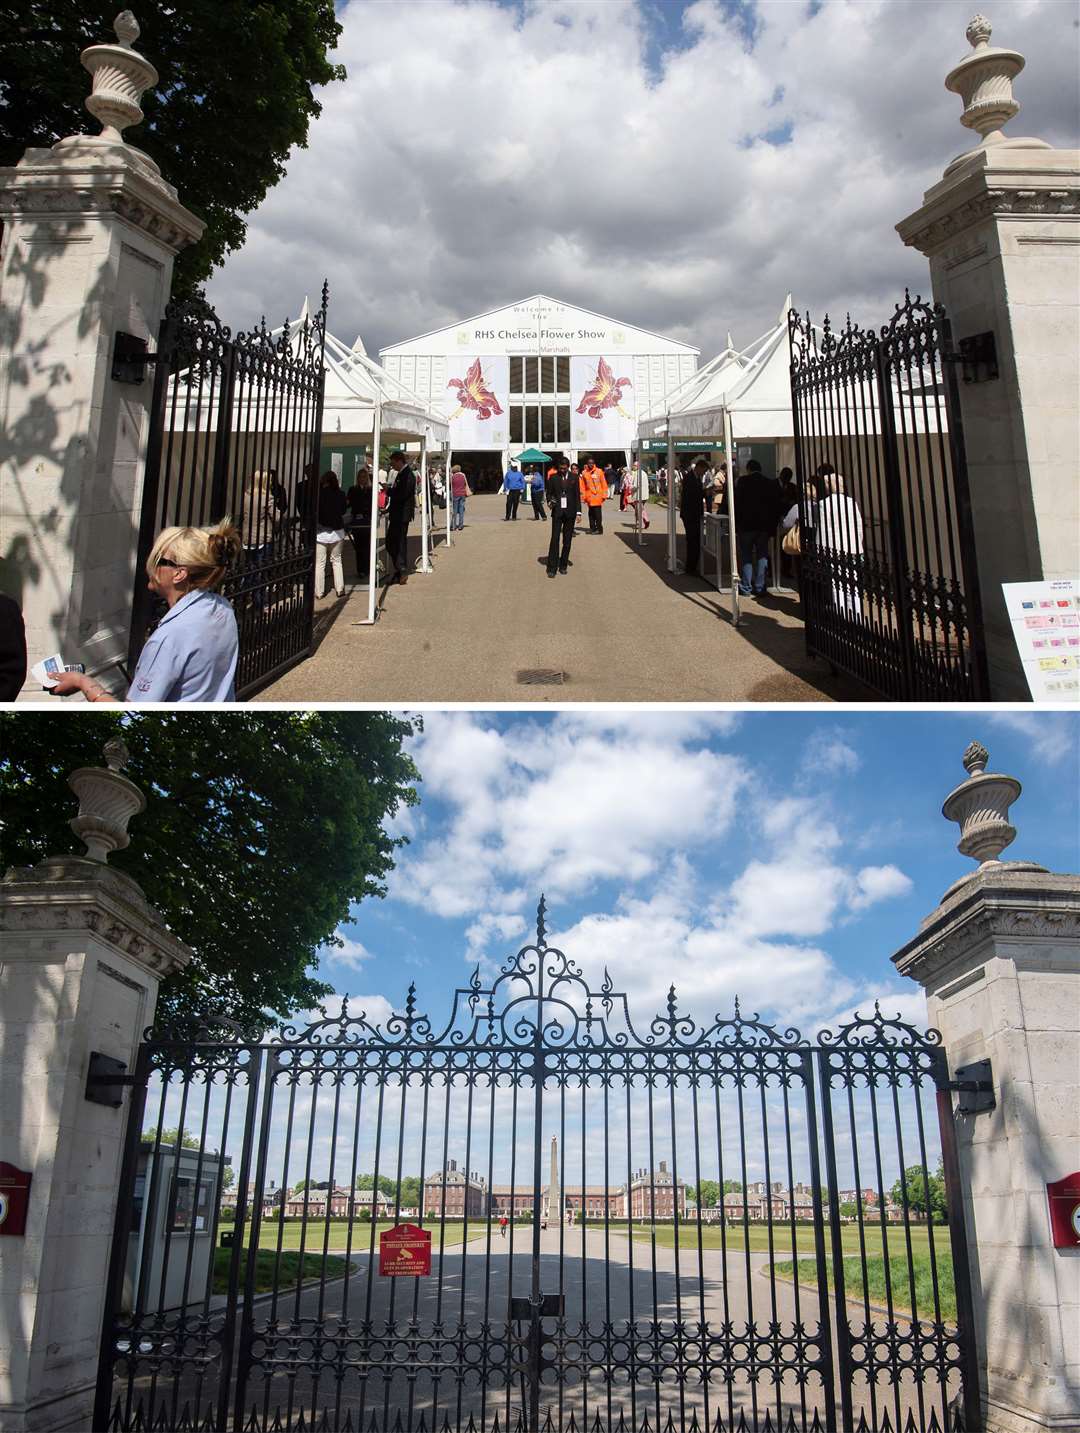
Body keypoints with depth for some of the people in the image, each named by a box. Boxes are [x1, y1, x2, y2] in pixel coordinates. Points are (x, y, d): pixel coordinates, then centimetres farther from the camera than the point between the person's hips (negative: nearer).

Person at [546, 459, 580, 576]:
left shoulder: (574, 478, 5)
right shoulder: (553, 478, 4)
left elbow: (577, 495, 6)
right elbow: (549, 493, 11)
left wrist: (578, 512, 0)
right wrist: (549, 502, -11)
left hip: (570, 512, 1)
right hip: (557, 511, -1)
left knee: (567, 540, 5)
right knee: (555, 538, -9)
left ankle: (563, 565, 15)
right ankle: (552, 568, -8)